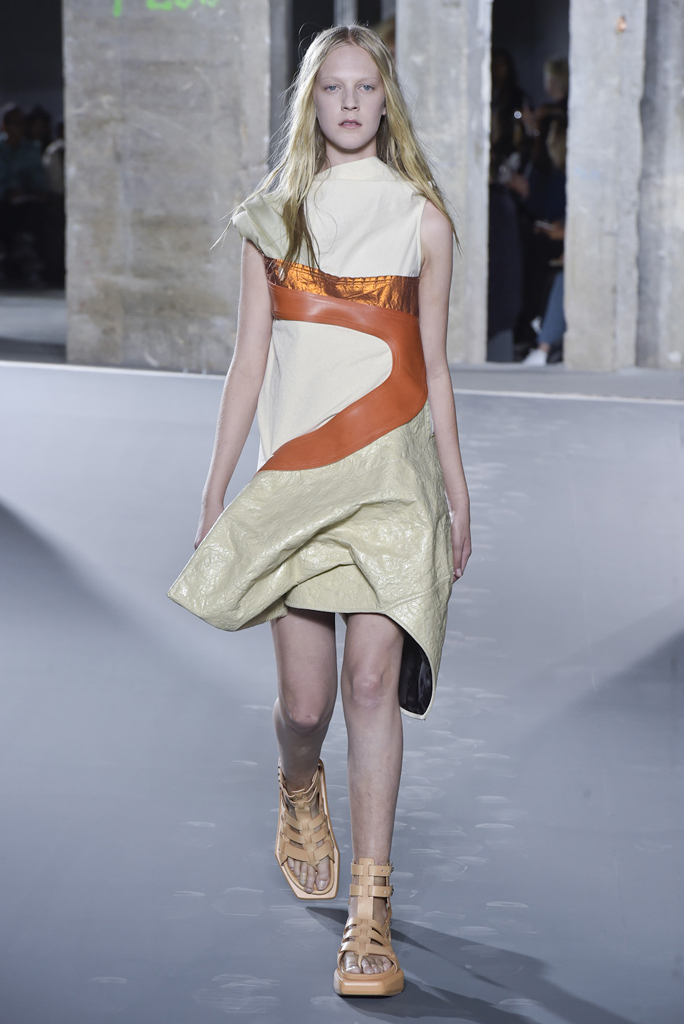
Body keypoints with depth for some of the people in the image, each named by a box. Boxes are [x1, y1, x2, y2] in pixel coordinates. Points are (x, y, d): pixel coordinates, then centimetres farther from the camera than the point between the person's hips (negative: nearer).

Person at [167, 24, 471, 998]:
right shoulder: (273, 217, 7)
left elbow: (433, 365, 9)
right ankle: (300, 791, 41)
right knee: (304, 701, 4)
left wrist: (457, 490, 9)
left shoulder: (421, 218, 5)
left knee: (373, 677, -13)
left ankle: (370, 916, -9)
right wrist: (216, 485, 7)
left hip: (390, 471, -1)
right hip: (294, 475, 1)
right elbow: (250, 360, 9)